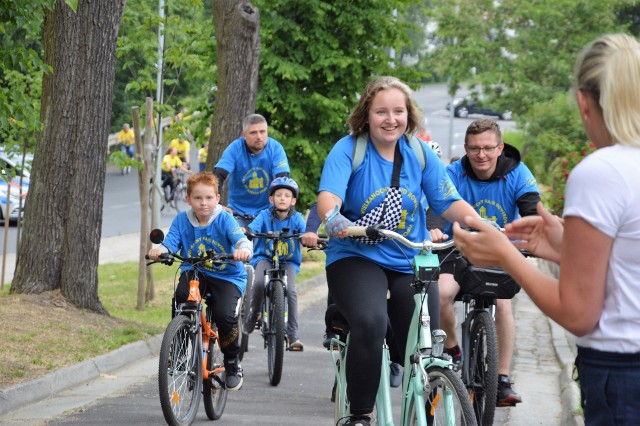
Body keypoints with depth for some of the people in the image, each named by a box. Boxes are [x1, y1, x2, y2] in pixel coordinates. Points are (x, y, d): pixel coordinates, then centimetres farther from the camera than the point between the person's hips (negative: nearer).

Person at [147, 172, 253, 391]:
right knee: (182, 295, -32)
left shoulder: (224, 219, -10)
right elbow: (169, 244, -11)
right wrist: (158, 250, -35)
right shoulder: (182, 220, -3)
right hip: (195, 272, 2)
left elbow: (241, 239, -24)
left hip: (227, 276, -2)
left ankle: (232, 364, 3)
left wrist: (243, 250, -49)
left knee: (225, 315, -26)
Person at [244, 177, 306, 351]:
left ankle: (293, 335, -17)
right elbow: (253, 227, -24)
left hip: (289, 261, 0)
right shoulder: (265, 215, -6)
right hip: (265, 258, 0)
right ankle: (253, 313, 0)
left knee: (290, 290, -25)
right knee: (259, 283, -30)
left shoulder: (296, 218, -5)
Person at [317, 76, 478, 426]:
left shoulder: (420, 154, 3)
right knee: (371, 323, -32)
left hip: (410, 263, 4)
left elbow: (449, 201, 1)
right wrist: (333, 218, -46)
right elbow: (329, 195, -23)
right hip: (356, 257, -4)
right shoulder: (349, 149, -8)